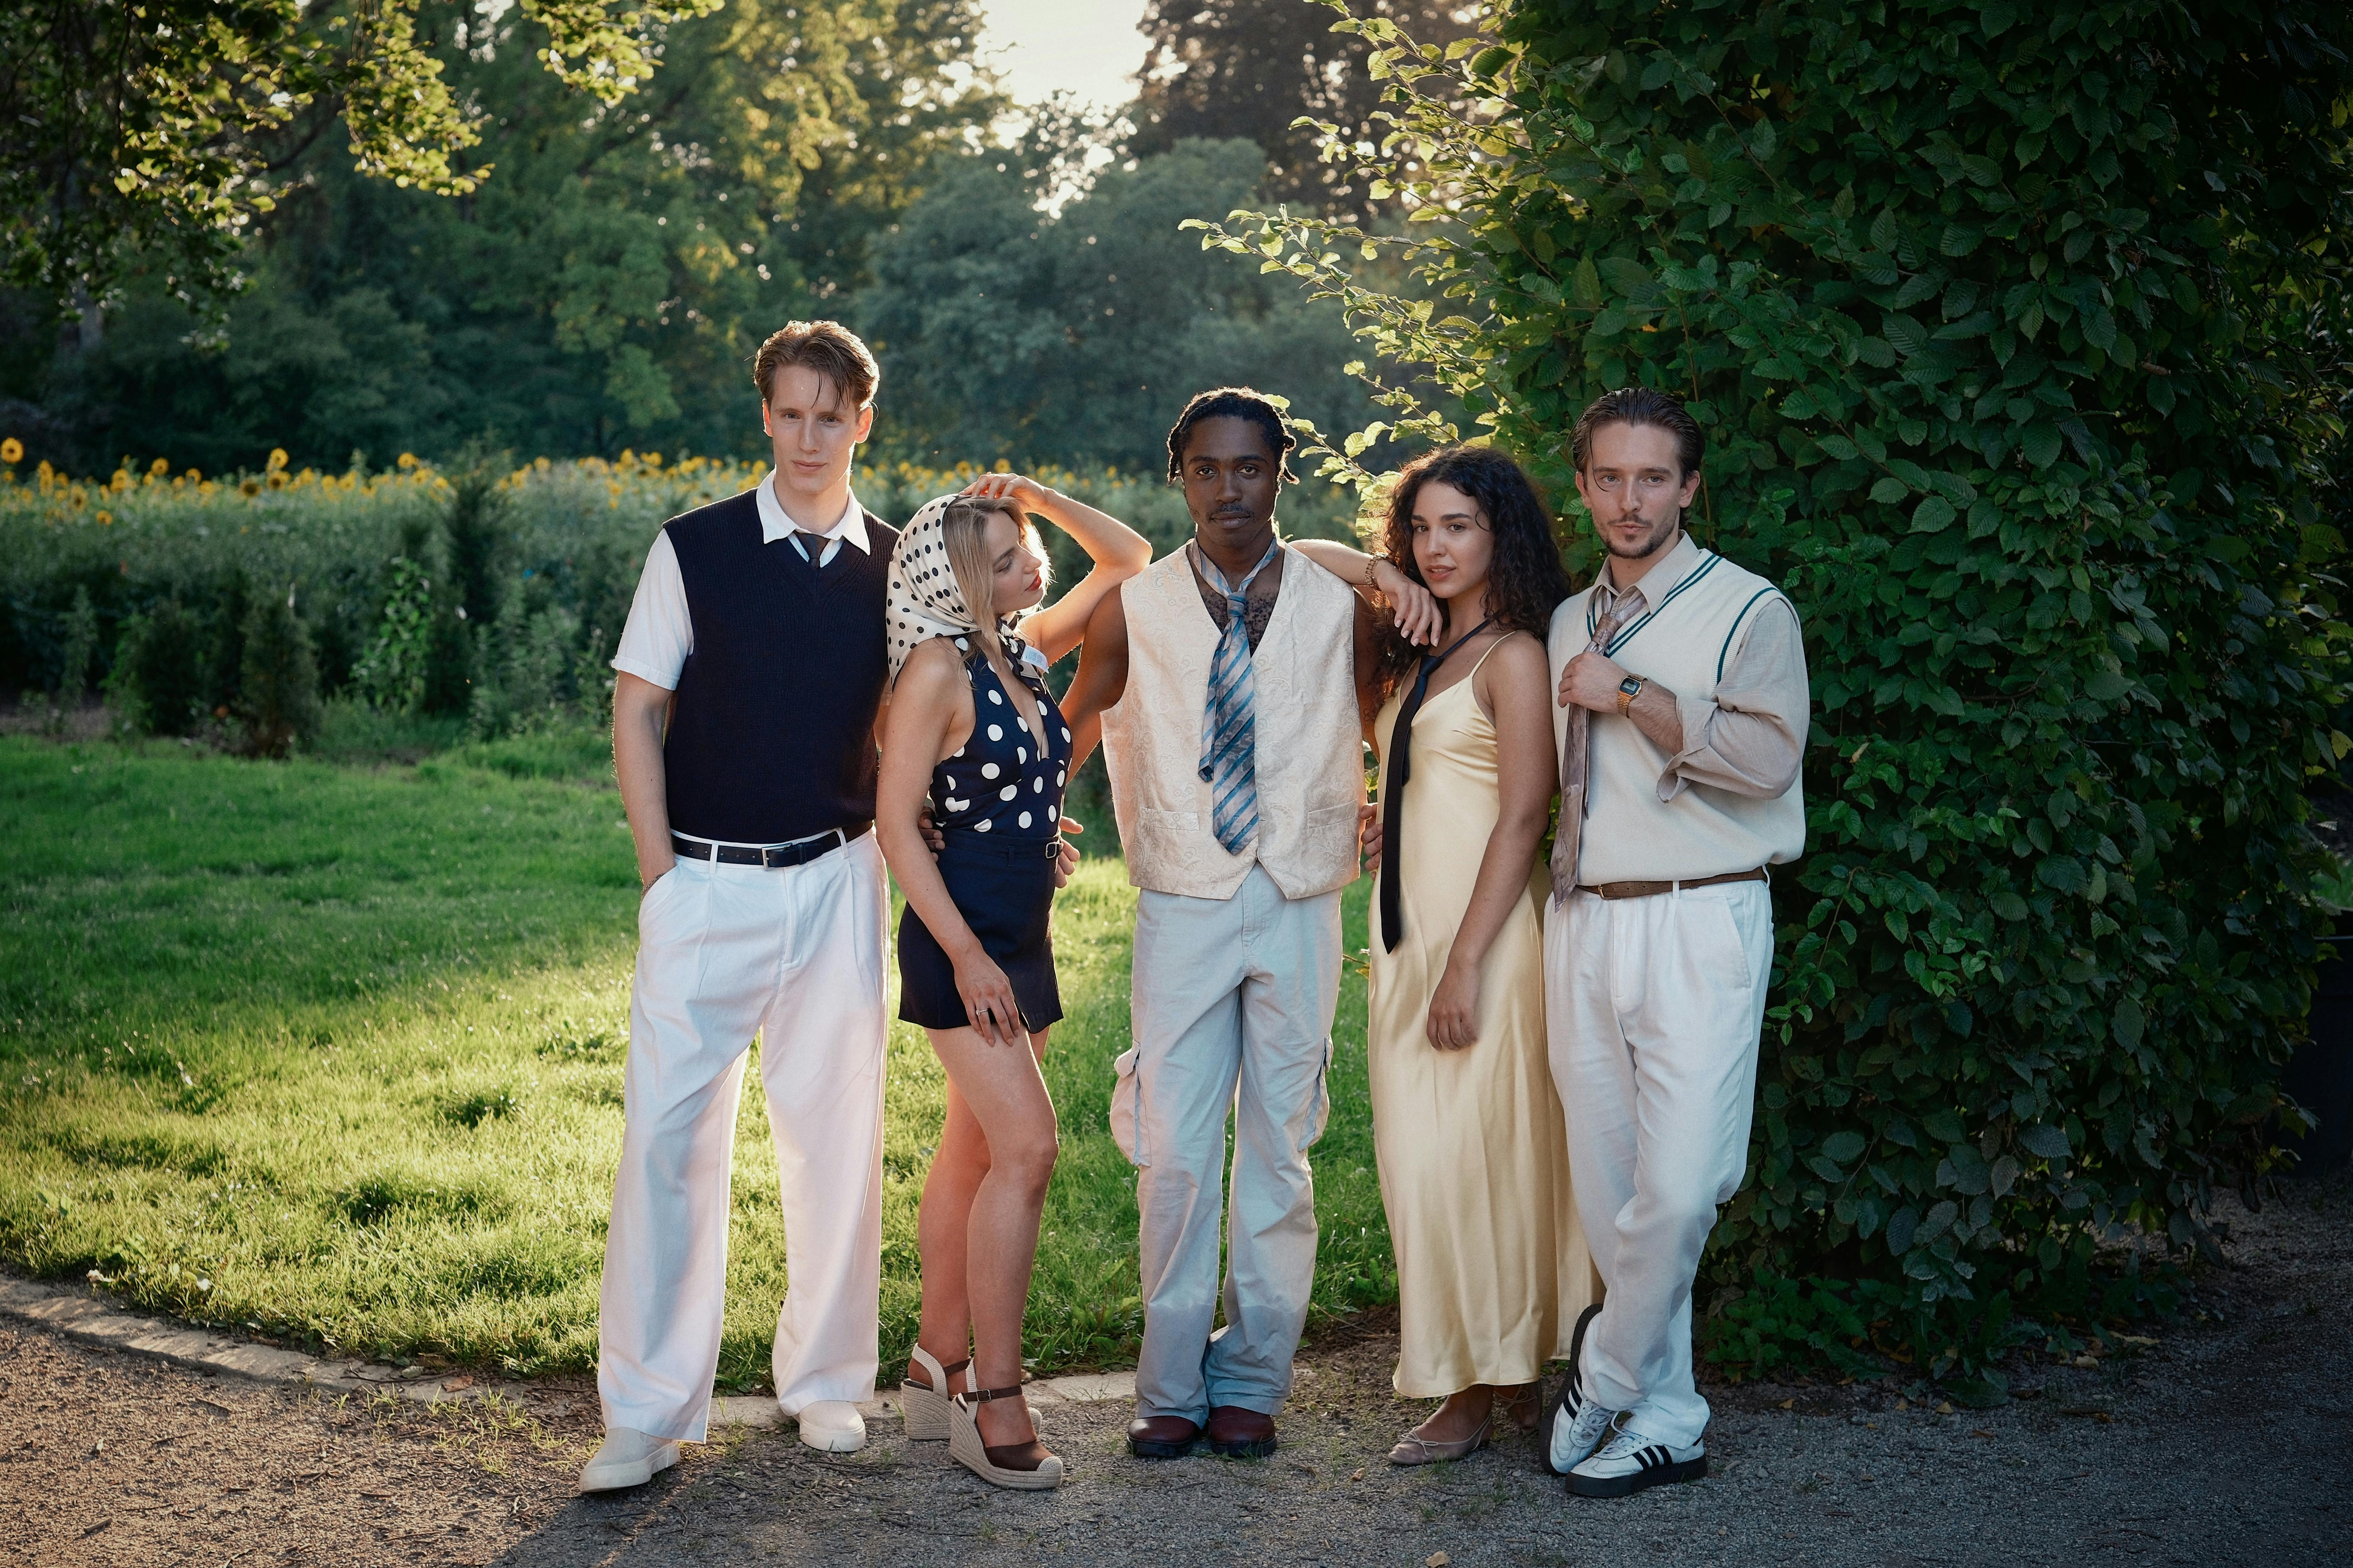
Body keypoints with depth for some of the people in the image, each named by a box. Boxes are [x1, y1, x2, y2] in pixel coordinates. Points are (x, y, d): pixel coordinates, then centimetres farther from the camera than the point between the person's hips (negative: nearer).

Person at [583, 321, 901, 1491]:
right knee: (669, 1132, -4)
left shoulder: (896, 570, 7)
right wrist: (659, 868, -4)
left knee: (835, 1133, 8)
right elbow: (637, 713, 2)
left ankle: (826, 1380, 24)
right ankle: (649, 1413, 4)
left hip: (836, 881, 2)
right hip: (705, 881, -2)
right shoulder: (695, 549, 0)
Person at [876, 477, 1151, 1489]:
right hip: (963, 938, -8)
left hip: (1024, 939, 8)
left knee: (975, 1150, 12)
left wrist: (1044, 500, 3)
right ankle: (993, 1403, -11)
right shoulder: (938, 667, -13)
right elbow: (897, 823, -14)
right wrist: (966, 955, -18)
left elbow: (1131, 561, 19)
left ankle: (938, 1369, 22)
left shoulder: (1027, 651, 8)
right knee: (1026, 1145, -15)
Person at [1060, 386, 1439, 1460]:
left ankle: (1251, 1383, 16)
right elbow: (1073, 731, 15)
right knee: (1174, 1150, -2)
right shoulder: (1134, 611, 2)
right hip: (1182, 909, 0)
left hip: (1299, 908, 1)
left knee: (1279, 1149, 5)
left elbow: (1382, 726, 20)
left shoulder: (1338, 601, 3)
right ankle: (1171, 1387, 10)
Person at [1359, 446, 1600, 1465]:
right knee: (1418, 1160, 8)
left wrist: (1466, 964, -19)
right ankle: (1475, 1380, 16)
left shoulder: (1513, 656, -8)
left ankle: (1491, 1387, 4)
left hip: (1481, 933, -8)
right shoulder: (1421, 654, 17)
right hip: (1408, 930, 8)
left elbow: (1522, 817, -14)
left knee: (1476, 1155, -5)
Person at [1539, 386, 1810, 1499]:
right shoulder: (1567, 625, 19)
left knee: (1680, 1186, -13)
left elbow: (1767, 755, -15)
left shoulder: (1748, 611, 0)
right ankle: (1664, 1420, 15)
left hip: (1699, 925, -5)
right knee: (1608, 1190, 6)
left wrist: (1635, 696, -12)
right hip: (1582, 926, 6)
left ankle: (1603, 1377, 7)